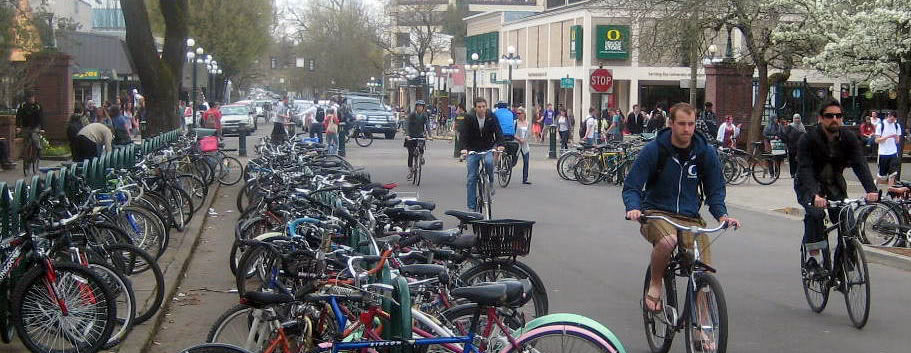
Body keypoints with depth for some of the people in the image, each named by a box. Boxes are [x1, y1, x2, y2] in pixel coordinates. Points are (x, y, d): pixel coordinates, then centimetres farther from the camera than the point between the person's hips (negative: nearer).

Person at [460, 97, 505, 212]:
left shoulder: (491, 117, -6)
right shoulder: (469, 118, -9)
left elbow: (498, 131, -13)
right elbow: (464, 134, -16)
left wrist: (500, 144, -31)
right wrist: (464, 148, -33)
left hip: (488, 149, 0)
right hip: (473, 150, 0)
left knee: (489, 162, -34)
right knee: (472, 178, -3)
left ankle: (490, 184, -6)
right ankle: (472, 207, 3)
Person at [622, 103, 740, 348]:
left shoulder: (705, 153, 2)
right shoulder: (654, 150, -7)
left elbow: (715, 189, 9)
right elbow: (631, 187, -6)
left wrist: (722, 214, -10)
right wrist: (633, 208, -27)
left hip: (690, 217, 3)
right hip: (656, 214, -3)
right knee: (668, 240, -38)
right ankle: (654, 287, -12)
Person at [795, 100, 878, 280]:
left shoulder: (849, 138, -10)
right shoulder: (809, 139, -21)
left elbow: (860, 164, -21)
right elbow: (805, 169, -32)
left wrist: (871, 189, -39)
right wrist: (814, 195, -49)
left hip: (834, 184, 4)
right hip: (810, 185, -4)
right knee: (815, 213, -32)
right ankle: (812, 258, -20)